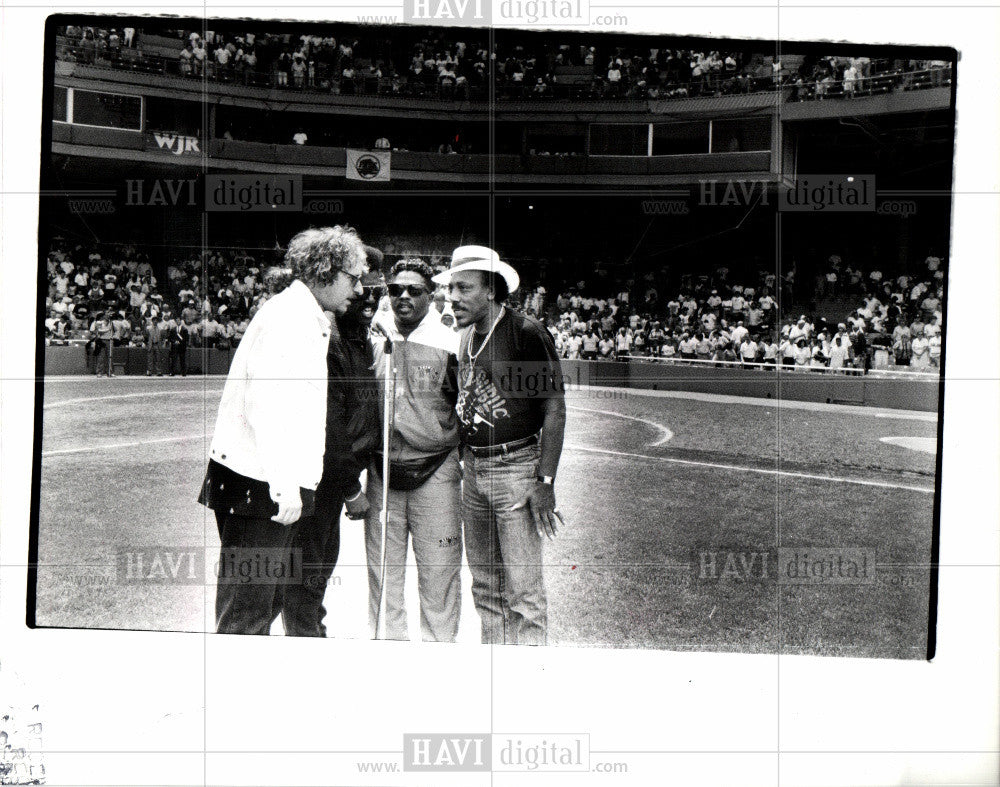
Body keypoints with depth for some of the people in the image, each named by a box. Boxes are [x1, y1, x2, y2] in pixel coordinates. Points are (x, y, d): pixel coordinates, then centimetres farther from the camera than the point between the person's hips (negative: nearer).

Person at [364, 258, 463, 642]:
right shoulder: (372, 339, 5)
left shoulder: (448, 342, -2)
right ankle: (386, 640, 26)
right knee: (382, 568, 11)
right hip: (382, 470, 3)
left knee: (438, 571, 2)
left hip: (435, 470, -3)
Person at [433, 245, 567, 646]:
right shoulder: (467, 336, 10)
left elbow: (554, 410, -12)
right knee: (484, 586, 14)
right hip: (472, 469, 7)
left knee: (523, 591, -4)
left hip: (516, 466, -7)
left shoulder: (527, 332, -12)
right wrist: (466, 462, 12)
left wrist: (545, 482, -16)